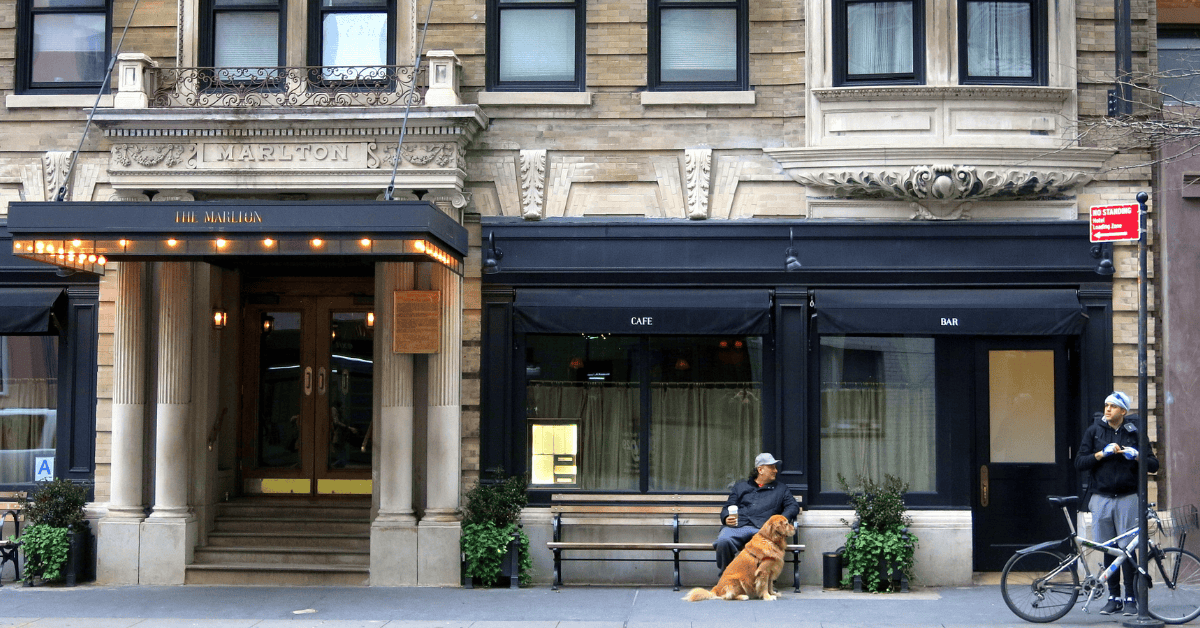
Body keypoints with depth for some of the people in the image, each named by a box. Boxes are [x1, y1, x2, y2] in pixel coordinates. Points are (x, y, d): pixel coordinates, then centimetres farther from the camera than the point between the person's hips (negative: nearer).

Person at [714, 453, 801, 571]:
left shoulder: (780, 489, 31)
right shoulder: (740, 486, 31)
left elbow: (793, 506, 18)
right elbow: (727, 507, 26)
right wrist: (726, 518, 1)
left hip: (762, 528, -1)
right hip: (736, 526, 1)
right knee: (723, 541, -35)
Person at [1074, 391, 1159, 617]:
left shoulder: (1134, 432, 5)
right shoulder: (1094, 431, 7)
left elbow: (1153, 465, 5)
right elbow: (1079, 463, 1)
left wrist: (1136, 456, -14)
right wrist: (1102, 453, -13)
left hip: (1128, 498, -1)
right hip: (1101, 498, 1)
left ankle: (1131, 598, 4)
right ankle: (1114, 597, 11)